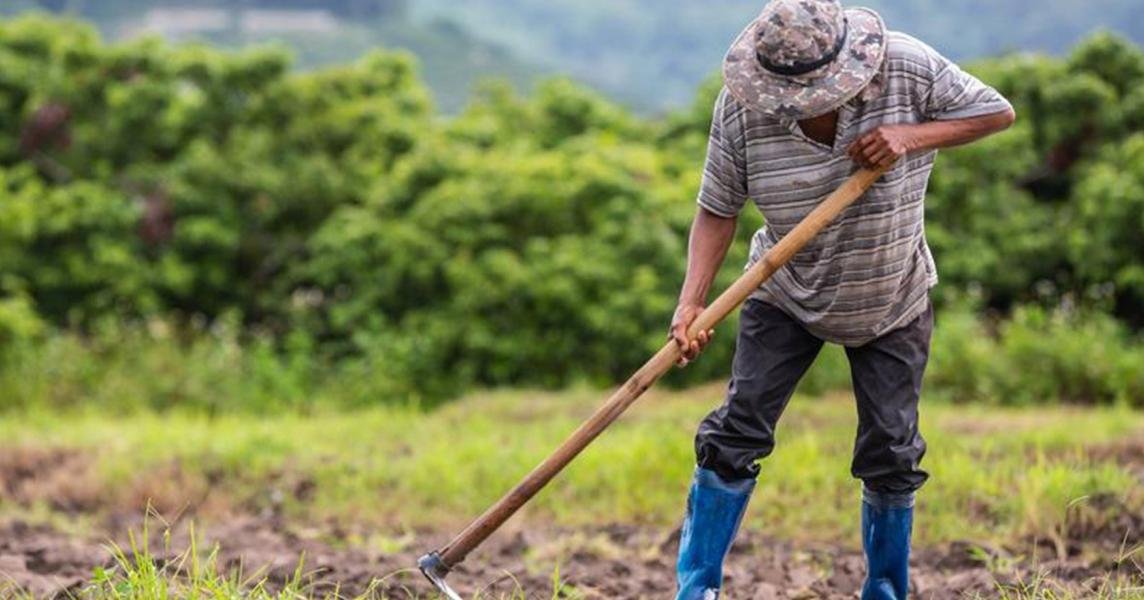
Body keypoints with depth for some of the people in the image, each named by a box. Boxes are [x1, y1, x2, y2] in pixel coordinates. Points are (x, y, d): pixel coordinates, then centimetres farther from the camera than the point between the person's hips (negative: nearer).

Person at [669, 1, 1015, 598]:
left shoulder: (907, 68, -24)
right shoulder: (740, 107, -23)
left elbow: (997, 112, -14)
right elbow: (718, 209, -15)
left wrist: (912, 136, -30)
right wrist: (691, 303, -28)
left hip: (893, 302, 0)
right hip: (784, 296, 0)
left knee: (891, 454, 3)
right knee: (737, 433, -6)